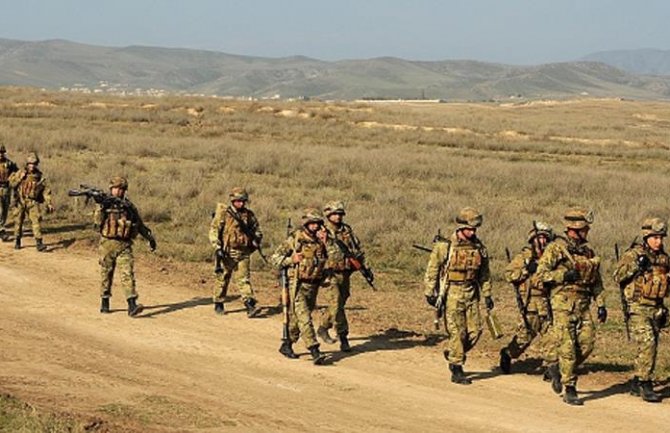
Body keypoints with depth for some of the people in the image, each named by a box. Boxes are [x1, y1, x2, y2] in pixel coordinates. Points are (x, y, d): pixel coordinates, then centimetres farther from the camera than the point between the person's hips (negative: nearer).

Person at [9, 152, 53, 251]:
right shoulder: (20, 173, 2)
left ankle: (39, 243, -15)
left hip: (33, 202, -1)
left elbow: (46, 191, 1)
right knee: (18, 221, 8)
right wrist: (20, 178, -10)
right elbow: (11, 184, 4)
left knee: (36, 221, -14)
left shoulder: (40, 176, 0)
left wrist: (49, 203, -4)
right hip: (21, 201, 1)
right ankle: (17, 242, 25)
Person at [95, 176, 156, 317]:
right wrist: (102, 208, -26)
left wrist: (150, 238, 17)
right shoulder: (104, 204, 2)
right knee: (106, 274, 10)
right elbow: (97, 221, -13)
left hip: (124, 245, 1)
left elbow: (139, 225, 19)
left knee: (128, 273, -12)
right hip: (107, 243, -1)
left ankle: (132, 305, -20)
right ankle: (104, 302, 25)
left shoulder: (129, 206, 10)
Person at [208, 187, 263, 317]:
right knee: (223, 279, 9)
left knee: (244, 279, -6)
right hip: (227, 253, -2)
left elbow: (257, 230, 20)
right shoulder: (223, 213, -5)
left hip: (243, 253, 2)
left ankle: (250, 306, -15)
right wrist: (217, 247, -16)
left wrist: (256, 240, 1)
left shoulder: (249, 214, 7)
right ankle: (218, 305, 23)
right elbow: (213, 230, -7)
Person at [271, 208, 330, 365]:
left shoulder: (321, 240, 7)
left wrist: (326, 241, -13)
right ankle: (315, 352, -20)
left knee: (297, 318, 16)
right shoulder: (295, 239, -7)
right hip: (298, 285, -5)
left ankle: (287, 345, 31)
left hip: (313, 286, 5)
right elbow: (275, 258, -4)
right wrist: (291, 260, -18)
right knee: (304, 318, -14)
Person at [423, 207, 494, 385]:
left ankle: (452, 352, 26)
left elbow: (484, 273, 15)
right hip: (452, 294, -5)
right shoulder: (445, 246, -9)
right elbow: (432, 270, -4)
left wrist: (487, 295, 13)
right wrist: (430, 293, -5)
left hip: (471, 295, 5)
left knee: (475, 330, 2)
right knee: (458, 332, -5)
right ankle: (457, 372, 4)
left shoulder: (479, 247, 5)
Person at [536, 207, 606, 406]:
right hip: (563, 302, -6)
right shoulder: (556, 248, -4)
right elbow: (541, 273, -8)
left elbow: (596, 281, 20)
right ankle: (570, 391, 0)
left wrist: (601, 304, 13)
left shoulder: (588, 251, 15)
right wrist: (564, 275, -18)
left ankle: (558, 368, 23)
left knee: (587, 343, 0)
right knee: (567, 347, -7)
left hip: (583, 304, 6)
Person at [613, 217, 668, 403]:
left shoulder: (664, 258, 12)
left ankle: (636, 384, 22)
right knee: (647, 344, -18)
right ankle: (645, 385, -14)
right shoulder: (633, 255, -7)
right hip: (638, 308, -7)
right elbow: (618, 276, -13)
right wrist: (635, 266, -25)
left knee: (650, 347, 10)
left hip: (656, 309, 7)